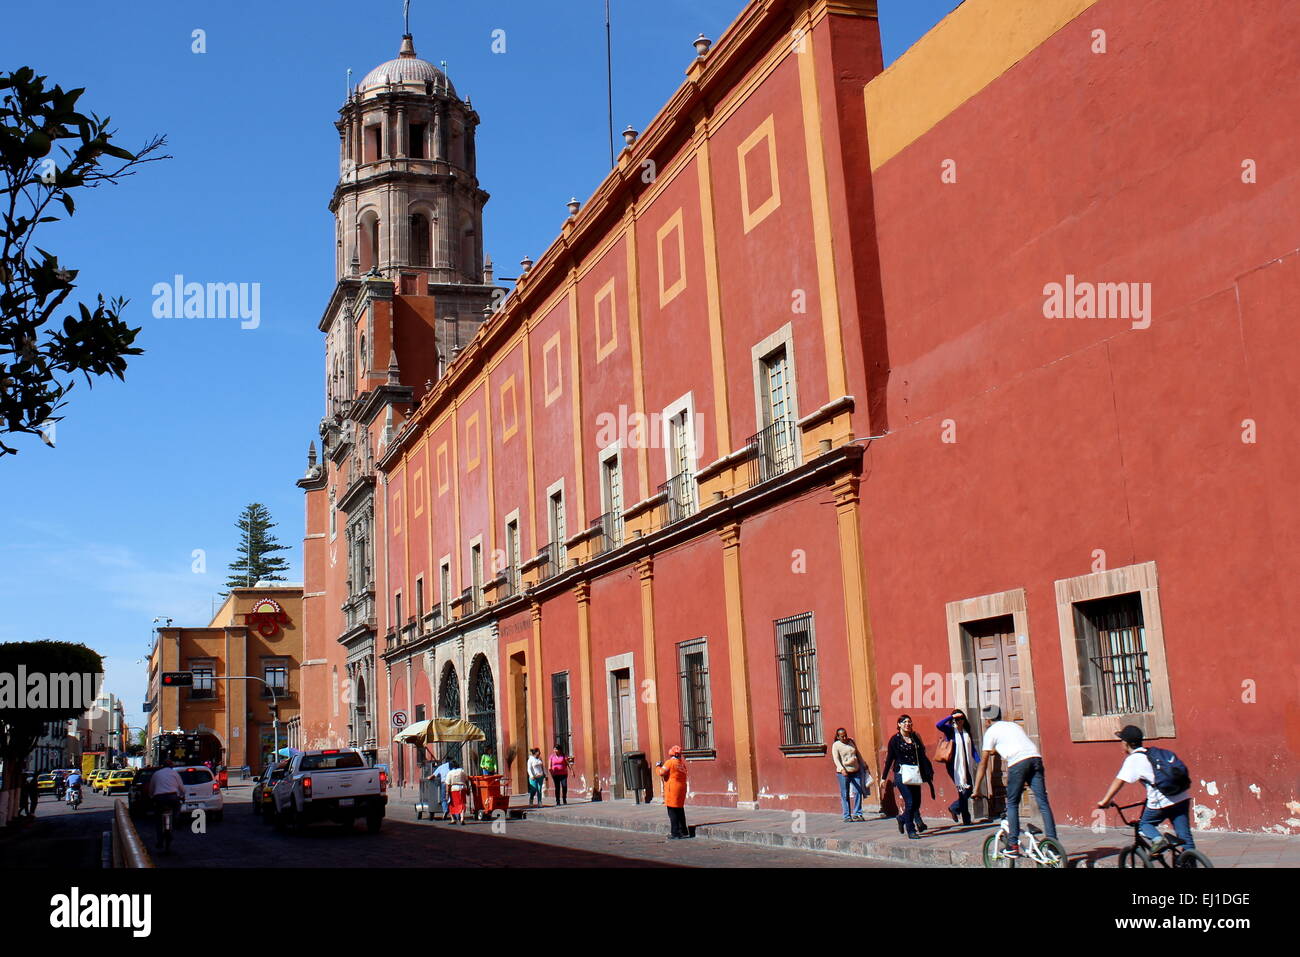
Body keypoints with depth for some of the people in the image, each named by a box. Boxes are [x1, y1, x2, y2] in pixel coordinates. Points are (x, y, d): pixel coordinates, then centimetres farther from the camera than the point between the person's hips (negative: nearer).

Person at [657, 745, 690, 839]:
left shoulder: (670, 762, -11)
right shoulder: (682, 763, 8)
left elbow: (662, 773, -12)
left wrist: (658, 766, 7)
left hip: (672, 789, -7)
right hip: (682, 788, 7)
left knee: (672, 811, -2)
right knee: (680, 810, 17)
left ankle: (675, 833, -4)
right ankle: (684, 832, 22)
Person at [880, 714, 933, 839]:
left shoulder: (915, 738, 12)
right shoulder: (895, 739, 2)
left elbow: (922, 757, 13)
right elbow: (889, 758, 4)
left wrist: (928, 772, 6)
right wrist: (884, 777, 4)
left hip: (915, 774, 4)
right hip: (902, 773, -4)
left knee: (917, 802, 3)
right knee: (909, 802, -11)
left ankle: (902, 818, 30)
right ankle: (911, 830, -1)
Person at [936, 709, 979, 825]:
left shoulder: (967, 731, 11)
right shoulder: (950, 730, -3)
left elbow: (973, 749, 12)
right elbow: (938, 725, -23)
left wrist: (979, 762, 2)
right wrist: (952, 716, -21)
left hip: (967, 766, 5)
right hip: (955, 766, -5)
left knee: (969, 790, 3)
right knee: (963, 791, -7)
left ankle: (954, 808, 24)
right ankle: (966, 819, 4)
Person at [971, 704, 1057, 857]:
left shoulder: (991, 731, 15)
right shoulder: (1014, 725, 32)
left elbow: (984, 763, 13)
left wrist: (976, 789, 18)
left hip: (1018, 762, -5)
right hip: (1035, 758, 5)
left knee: (1012, 804, 7)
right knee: (1043, 803, 4)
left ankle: (1013, 845, 5)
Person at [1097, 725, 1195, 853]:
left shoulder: (1133, 759, 0)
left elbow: (1119, 782, -5)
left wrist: (1105, 801, -2)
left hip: (1162, 801, -6)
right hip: (1183, 797, 6)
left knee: (1144, 824, 15)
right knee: (1185, 836, 10)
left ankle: (1157, 838, -11)